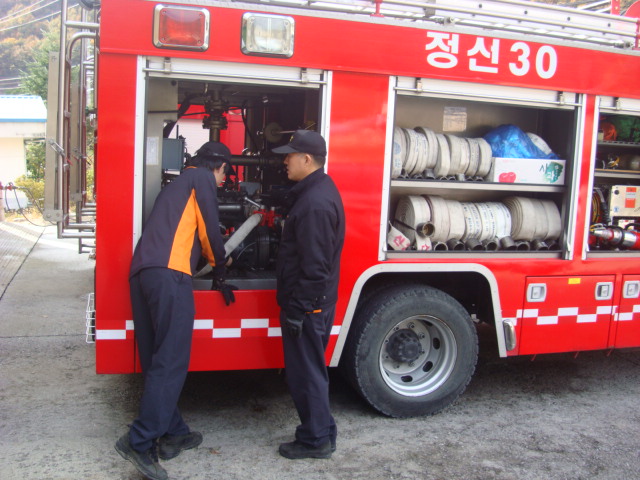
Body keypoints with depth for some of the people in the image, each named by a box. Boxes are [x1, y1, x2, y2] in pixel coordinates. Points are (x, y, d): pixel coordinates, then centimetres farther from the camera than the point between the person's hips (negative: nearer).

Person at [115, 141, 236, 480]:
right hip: (170, 274, -9)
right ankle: (139, 442, -14)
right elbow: (210, 230, 6)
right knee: (171, 362, -10)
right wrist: (219, 272, 20)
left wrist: (214, 267, 48)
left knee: (156, 362, 9)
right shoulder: (202, 178, 9)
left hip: (141, 273, 9)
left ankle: (173, 434, 17)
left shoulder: (180, 183, 33)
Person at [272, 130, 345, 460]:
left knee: (305, 372, 2)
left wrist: (297, 308, -20)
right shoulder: (319, 190, 11)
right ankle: (321, 430, 32)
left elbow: (314, 265, -25)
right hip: (314, 301, 10)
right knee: (309, 369, 19)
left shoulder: (315, 202, -23)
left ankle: (316, 440, 16)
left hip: (307, 305, -10)